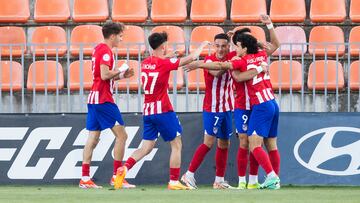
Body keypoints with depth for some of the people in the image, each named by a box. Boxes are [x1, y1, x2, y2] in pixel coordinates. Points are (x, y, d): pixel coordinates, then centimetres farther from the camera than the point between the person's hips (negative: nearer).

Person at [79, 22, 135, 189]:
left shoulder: (99, 49, 17)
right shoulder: (106, 51, -12)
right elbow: (105, 75, -23)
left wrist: (122, 75, 15)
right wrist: (120, 70, -7)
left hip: (94, 98, 10)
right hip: (103, 100, -10)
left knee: (93, 139, 7)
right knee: (121, 135, -4)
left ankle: (85, 178, 4)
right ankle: (116, 176, -5)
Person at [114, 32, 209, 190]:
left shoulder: (145, 63, 6)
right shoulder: (164, 63, -12)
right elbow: (191, 58, -6)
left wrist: (170, 56, 30)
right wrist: (202, 46, 10)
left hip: (147, 111, 7)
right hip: (162, 110, -7)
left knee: (146, 147, 9)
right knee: (176, 145, 5)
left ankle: (124, 169, -12)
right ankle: (174, 182, 3)